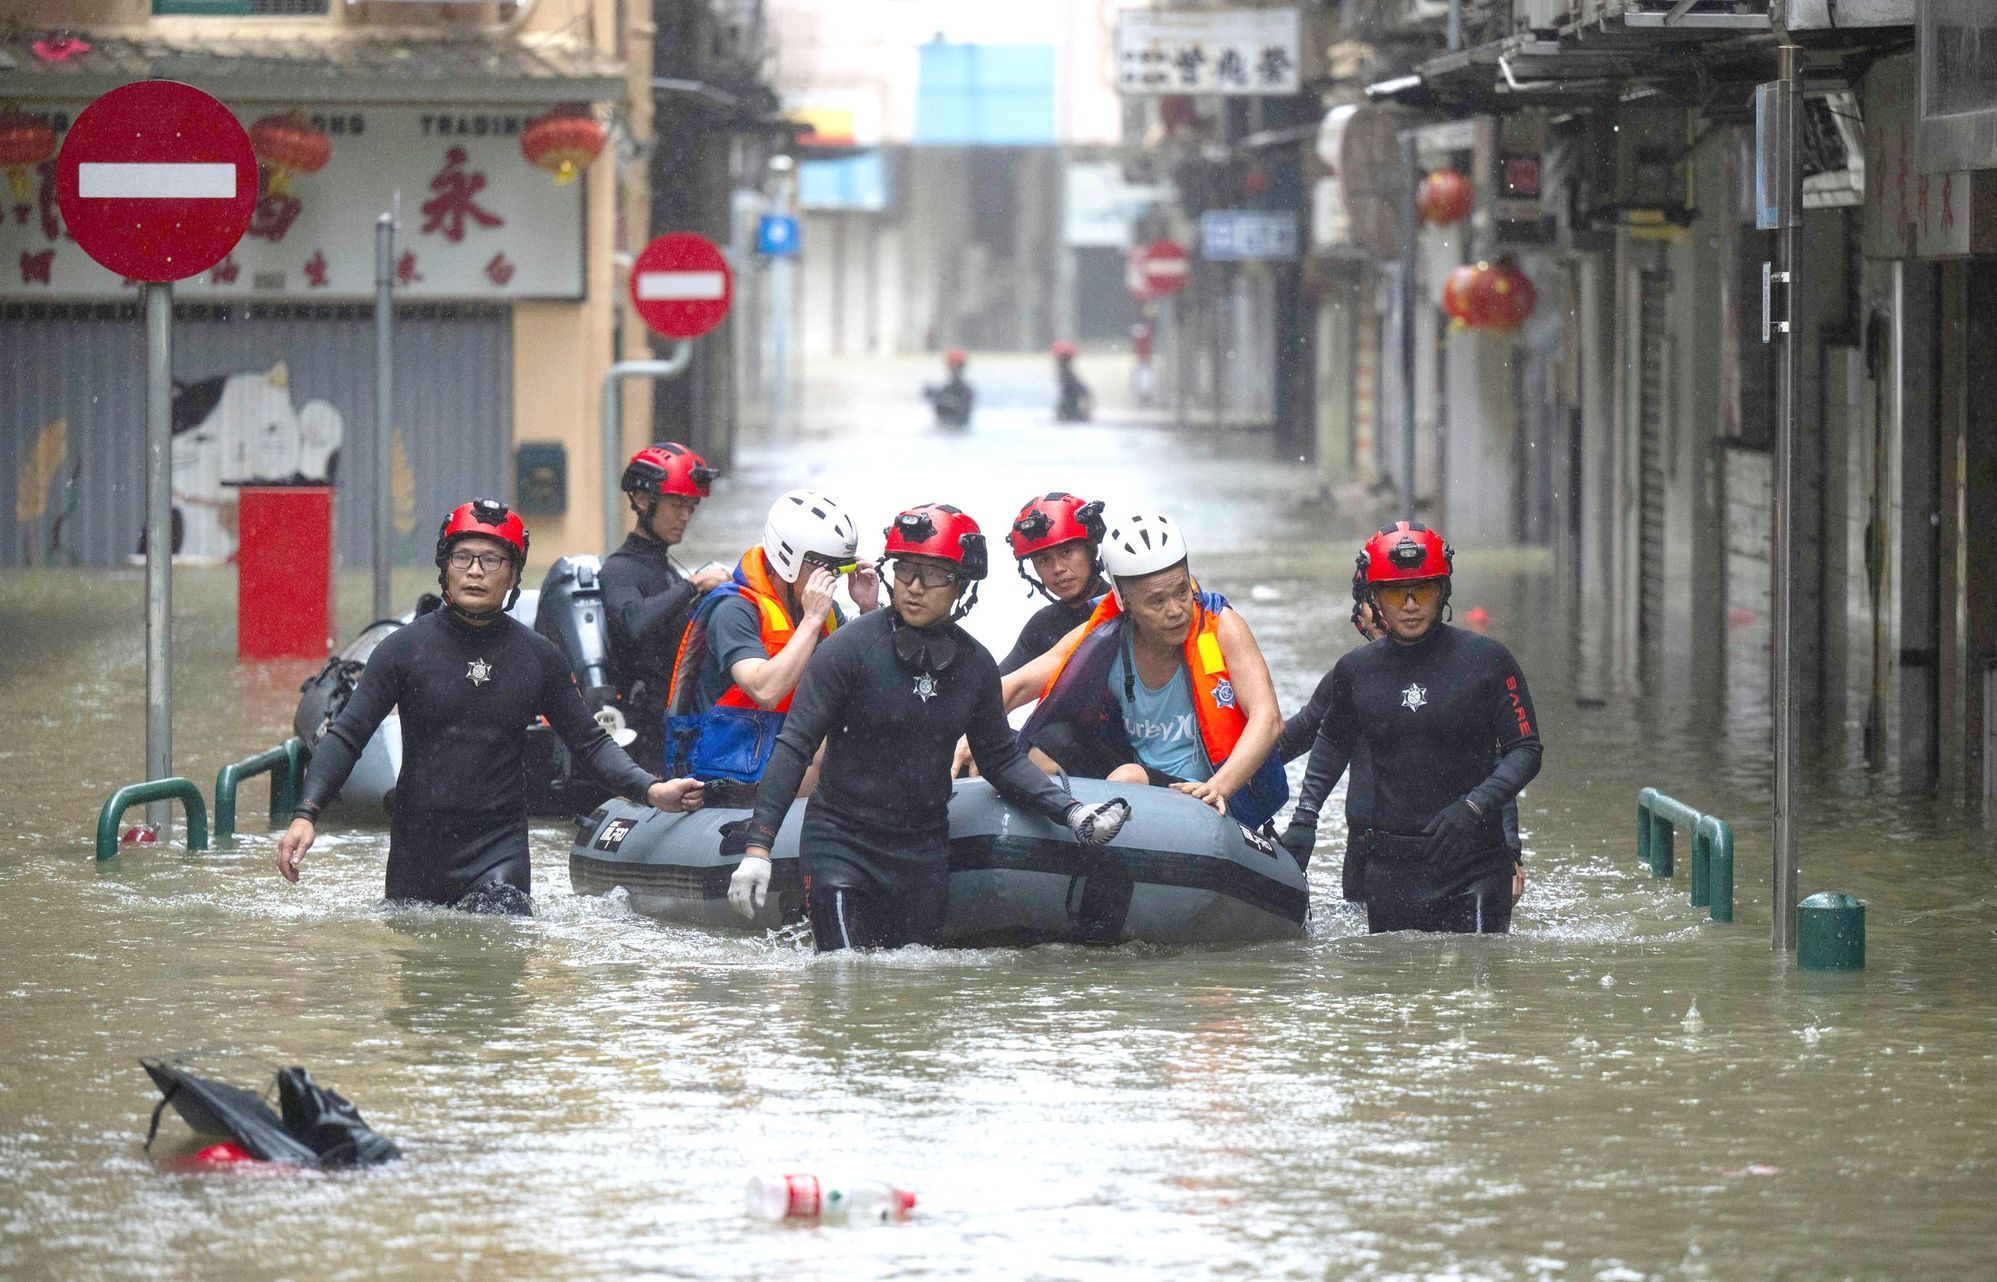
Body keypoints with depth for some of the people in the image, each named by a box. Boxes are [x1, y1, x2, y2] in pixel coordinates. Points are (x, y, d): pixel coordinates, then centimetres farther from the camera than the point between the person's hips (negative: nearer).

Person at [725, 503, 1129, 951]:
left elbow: (1000, 758, 13)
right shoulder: (851, 646, -12)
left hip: (924, 854, 4)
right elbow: (795, 747, -13)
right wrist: (758, 847, -19)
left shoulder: (975, 665, 1)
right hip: (841, 843, -4)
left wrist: (1071, 812, -1)